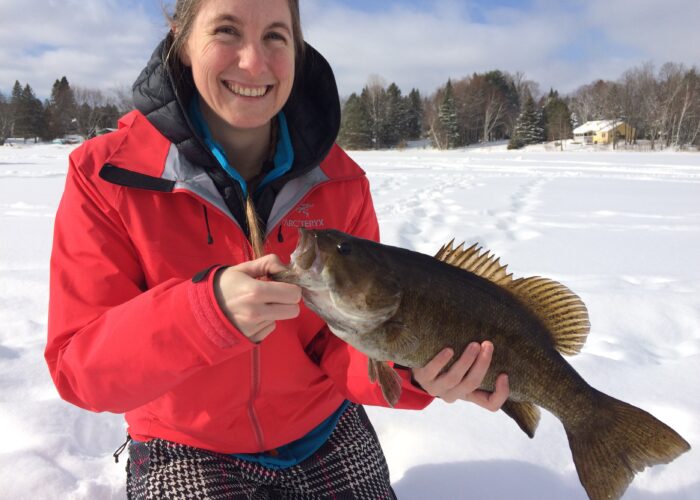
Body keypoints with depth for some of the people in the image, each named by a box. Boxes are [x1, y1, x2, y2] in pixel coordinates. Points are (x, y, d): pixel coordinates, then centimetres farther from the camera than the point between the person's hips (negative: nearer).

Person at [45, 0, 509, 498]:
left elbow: (347, 342, -8)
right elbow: (79, 366, -18)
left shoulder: (340, 179, -10)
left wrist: (408, 370, -30)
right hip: (187, 451, -1)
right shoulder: (106, 176, -16)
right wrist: (205, 311, -36)